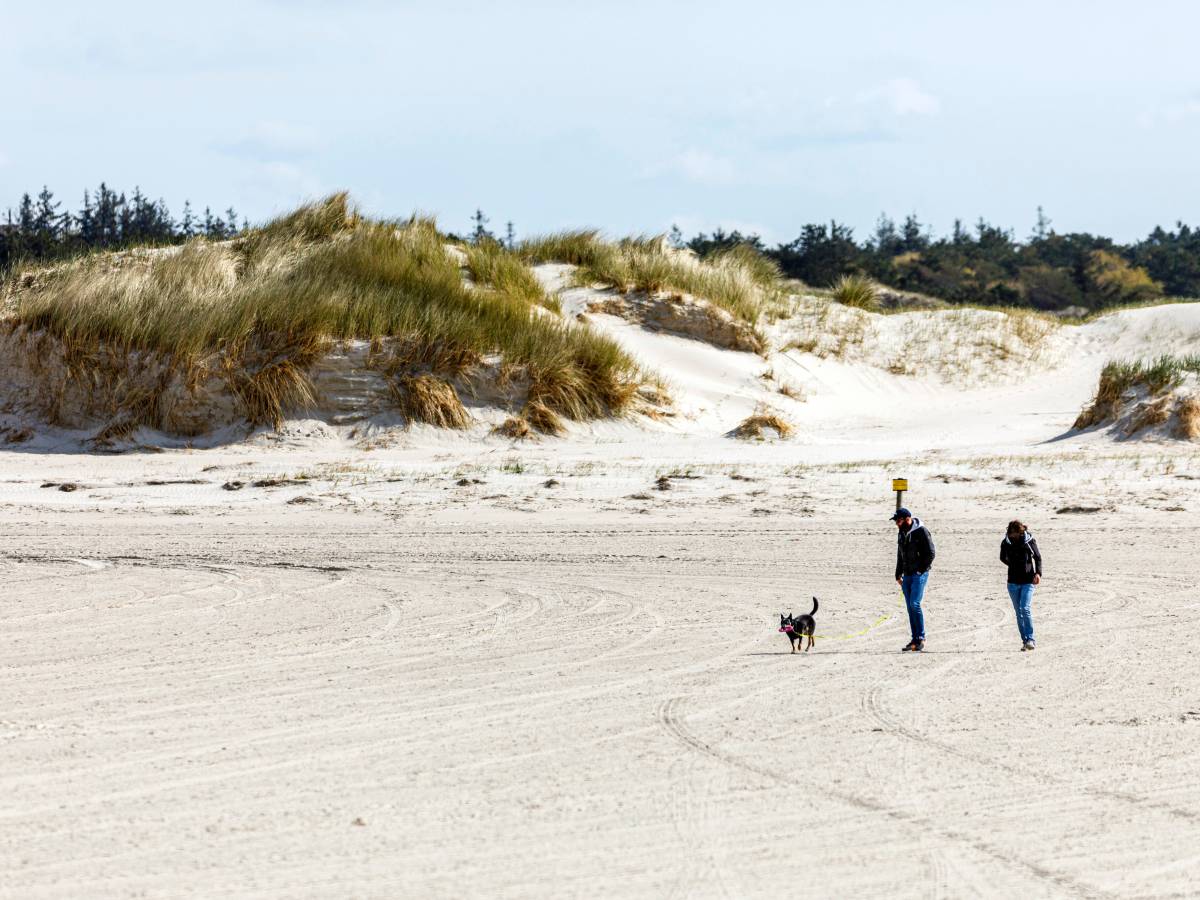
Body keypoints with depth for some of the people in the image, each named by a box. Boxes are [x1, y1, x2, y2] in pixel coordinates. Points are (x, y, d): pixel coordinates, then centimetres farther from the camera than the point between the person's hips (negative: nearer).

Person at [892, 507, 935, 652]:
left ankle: (921, 637, -8)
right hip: (907, 575, 8)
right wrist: (898, 575, 18)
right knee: (910, 607, 5)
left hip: (919, 574, -8)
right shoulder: (901, 533, 13)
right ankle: (915, 640, 8)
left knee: (914, 604, -16)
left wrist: (921, 570, -13)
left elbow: (931, 553, -13)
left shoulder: (921, 531, -11)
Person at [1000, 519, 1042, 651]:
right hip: (1013, 582, 3)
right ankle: (1025, 640, 12)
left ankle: (1030, 640, -13)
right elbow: (1003, 558, 16)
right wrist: (1014, 566, 11)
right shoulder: (1006, 543, -3)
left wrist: (1038, 573, -11)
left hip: (1028, 582, -3)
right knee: (1018, 613, 5)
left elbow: (1038, 557, 2)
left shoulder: (1029, 541, -9)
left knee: (1025, 609, -17)